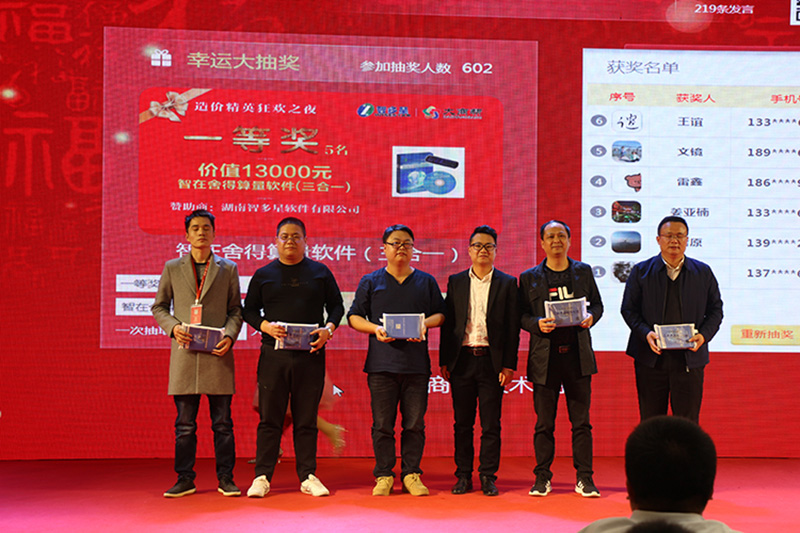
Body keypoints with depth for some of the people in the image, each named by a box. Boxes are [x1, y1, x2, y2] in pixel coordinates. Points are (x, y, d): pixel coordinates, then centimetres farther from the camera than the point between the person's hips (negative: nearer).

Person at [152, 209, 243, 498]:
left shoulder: (228, 269, 10)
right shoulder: (172, 268, 11)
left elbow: (235, 309, 9)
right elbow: (159, 306, 13)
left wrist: (230, 335, -8)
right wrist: (173, 327, -6)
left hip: (217, 354, 0)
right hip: (185, 354, 1)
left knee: (222, 423, 3)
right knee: (184, 424, 4)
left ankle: (225, 479, 11)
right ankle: (185, 480, 12)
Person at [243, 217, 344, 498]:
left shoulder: (320, 272, 10)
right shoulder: (263, 275, 10)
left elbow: (337, 306, 12)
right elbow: (249, 310, 11)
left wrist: (328, 329, -6)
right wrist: (265, 326, -9)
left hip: (310, 355, 0)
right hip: (273, 355, 0)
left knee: (306, 419, 5)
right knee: (269, 417, 1)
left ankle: (308, 476, 12)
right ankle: (262, 476, 7)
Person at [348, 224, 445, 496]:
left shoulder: (426, 282, 13)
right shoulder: (370, 282, 10)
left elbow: (440, 314, 14)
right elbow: (354, 317, 9)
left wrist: (425, 323, -7)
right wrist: (375, 328, -10)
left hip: (416, 363, 1)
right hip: (381, 362, -1)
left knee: (414, 424, 2)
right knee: (382, 424, 1)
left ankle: (411, 475, 12)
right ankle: (384, 476, 11)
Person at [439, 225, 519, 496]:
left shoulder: (507, 283, 5)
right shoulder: (456, 281, 11)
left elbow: (513, 327, 2)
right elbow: (447, 322, 9)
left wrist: (509, 365, -5)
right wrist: (444, 361, 2)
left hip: (492, 360, -1)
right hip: (462, 359, 2)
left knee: (491, 425, 2)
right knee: (462, 423, 6)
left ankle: (488, 476, 11)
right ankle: (463, 476, 14)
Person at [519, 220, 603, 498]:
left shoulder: (583, 272, 11)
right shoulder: (529, 277, 7)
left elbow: (597, 304, 15)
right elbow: (521, 315, 6)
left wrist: (591, 317, -6)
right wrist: (537, 324, -14)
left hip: (578, 354, 1)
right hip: (545, 357, -1)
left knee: (581, 421, 3)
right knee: (544, 422, 3)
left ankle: (584, 478, 11)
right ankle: (542, 478, 13)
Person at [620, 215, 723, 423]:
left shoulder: (703, 272, 8)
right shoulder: (641, 271, 5)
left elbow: (716, 309, 11)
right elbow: (628, 309, 4)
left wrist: (704, 334, -8)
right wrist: (646, 333, -13)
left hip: (689, 358, 0)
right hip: (651, 359, 0)